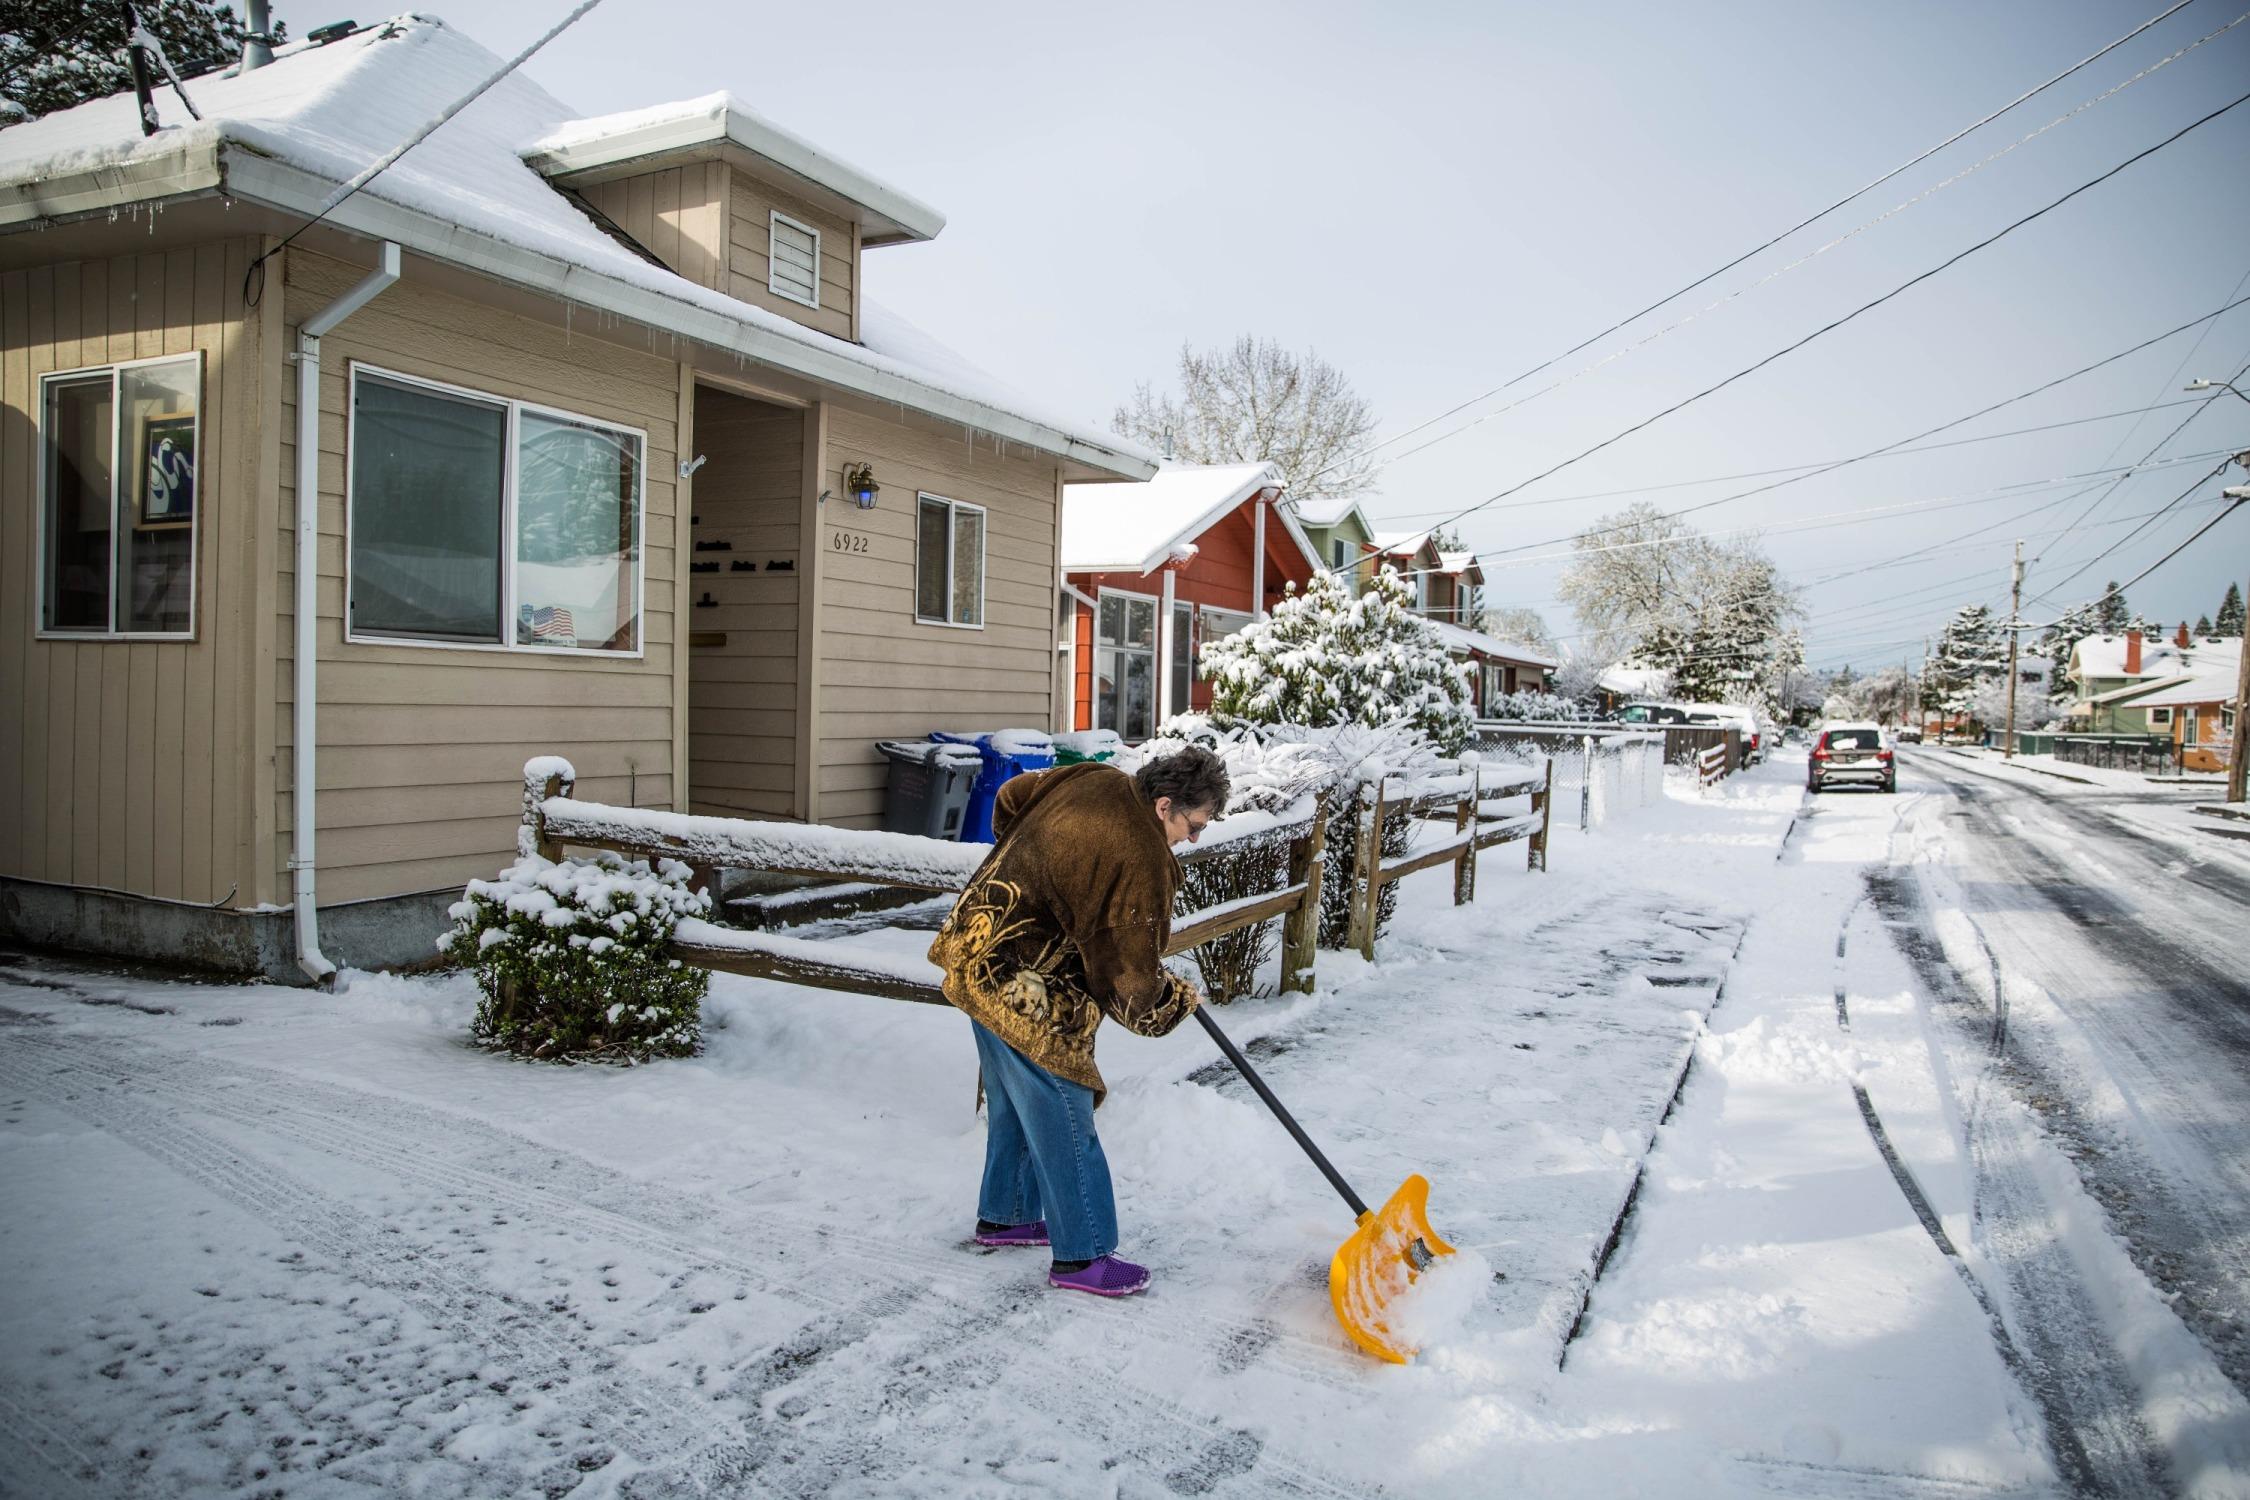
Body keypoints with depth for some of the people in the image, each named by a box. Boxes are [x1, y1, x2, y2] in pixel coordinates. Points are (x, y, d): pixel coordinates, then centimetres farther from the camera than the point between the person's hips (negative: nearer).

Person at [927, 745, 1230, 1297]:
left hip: (979, 958, 10)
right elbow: (1130, 983, -18)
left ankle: (1002, 1216, 39)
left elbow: (1009, 799, 19)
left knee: (1014, 1106, 23)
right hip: (1026, 996, -10)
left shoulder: (1092, 779, 0)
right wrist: (1177, 999, 2)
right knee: (1063, 1123, 1)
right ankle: (1081, 1257, 13)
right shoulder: (1140, 863, -24)